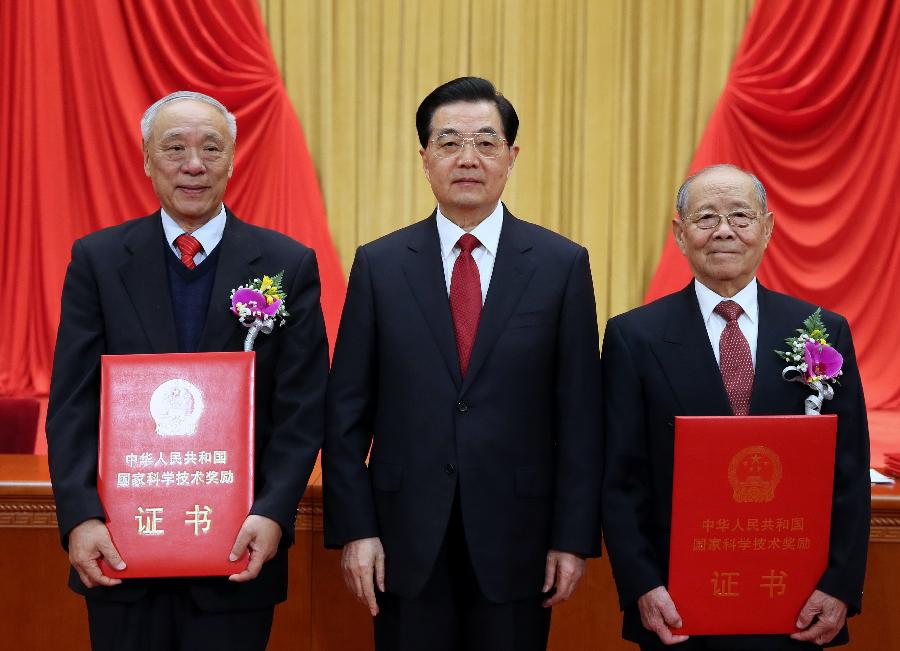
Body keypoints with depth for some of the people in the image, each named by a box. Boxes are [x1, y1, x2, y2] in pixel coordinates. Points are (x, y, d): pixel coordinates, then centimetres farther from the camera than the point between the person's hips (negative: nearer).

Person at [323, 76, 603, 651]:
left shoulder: (562, 264, 0)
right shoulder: (379, 265, 2)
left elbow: (579, 416, -1)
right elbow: (347, 413, 2)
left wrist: (575, 537, -3)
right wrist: (354, 528, -3)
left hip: (516, 538, 0)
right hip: (407, 541, 1)